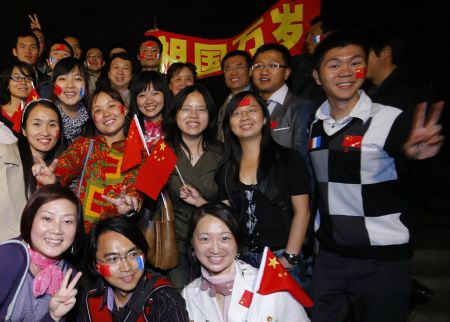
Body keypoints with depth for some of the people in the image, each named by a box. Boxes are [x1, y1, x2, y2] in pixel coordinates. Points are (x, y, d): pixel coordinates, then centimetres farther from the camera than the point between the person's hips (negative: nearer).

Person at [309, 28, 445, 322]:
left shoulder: (390, 120, -12)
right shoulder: (313, 125, 3)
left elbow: (433, 182, -17)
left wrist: (421, 158, -37)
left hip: (383, 263, -4)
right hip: (329, 257, 4)